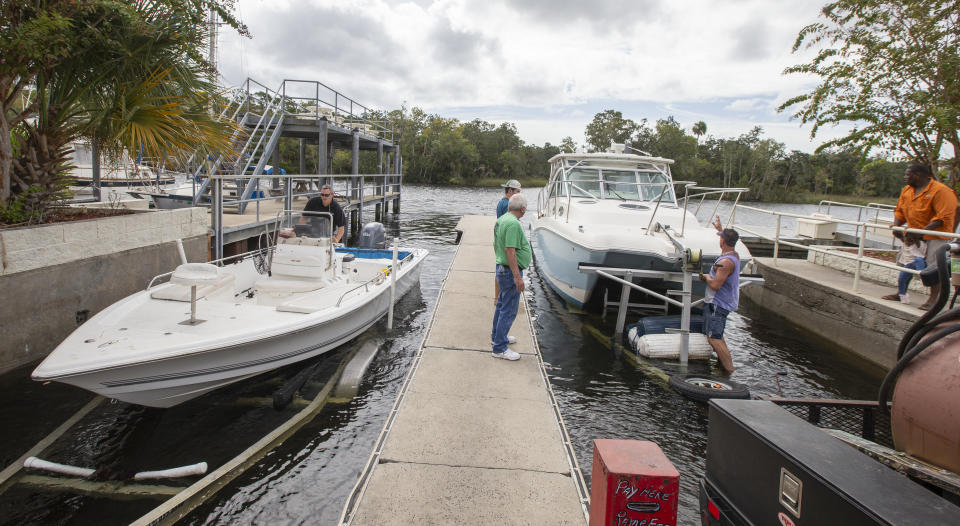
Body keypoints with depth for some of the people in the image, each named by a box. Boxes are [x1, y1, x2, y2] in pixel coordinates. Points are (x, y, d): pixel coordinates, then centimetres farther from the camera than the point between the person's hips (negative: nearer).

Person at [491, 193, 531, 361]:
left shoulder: (501, 219, 9)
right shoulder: (513, 223, -22)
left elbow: (496, 245, 18)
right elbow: (510, 251, -27)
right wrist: (517, 276, -26)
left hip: (501, 268, 10)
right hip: (511, 271, -10)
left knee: (502, 304, 24)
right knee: (509, 310, -4)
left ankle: (497, 335, 40)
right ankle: (500, 348, 1)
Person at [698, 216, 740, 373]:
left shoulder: (725, 262, -23)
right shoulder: (734, 255, 8)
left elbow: (715, 285, -27)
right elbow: (729, 240, 32)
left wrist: (705, 277, -7)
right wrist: (720, 228, 44)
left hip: (717, 304, -11)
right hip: (723, 303, 11)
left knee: (714, 338, -14)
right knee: (717, 336, 21)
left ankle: (730, 370, -13)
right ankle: (723, 364, 26)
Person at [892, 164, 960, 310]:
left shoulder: (940, 191, -16)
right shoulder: (906, 190, 8)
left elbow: (944, 218, -22)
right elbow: (899, 211, 14)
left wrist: (922, 231, -27)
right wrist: (896, 226, -5)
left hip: (935, 234, -7)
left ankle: (933, 299, 1)